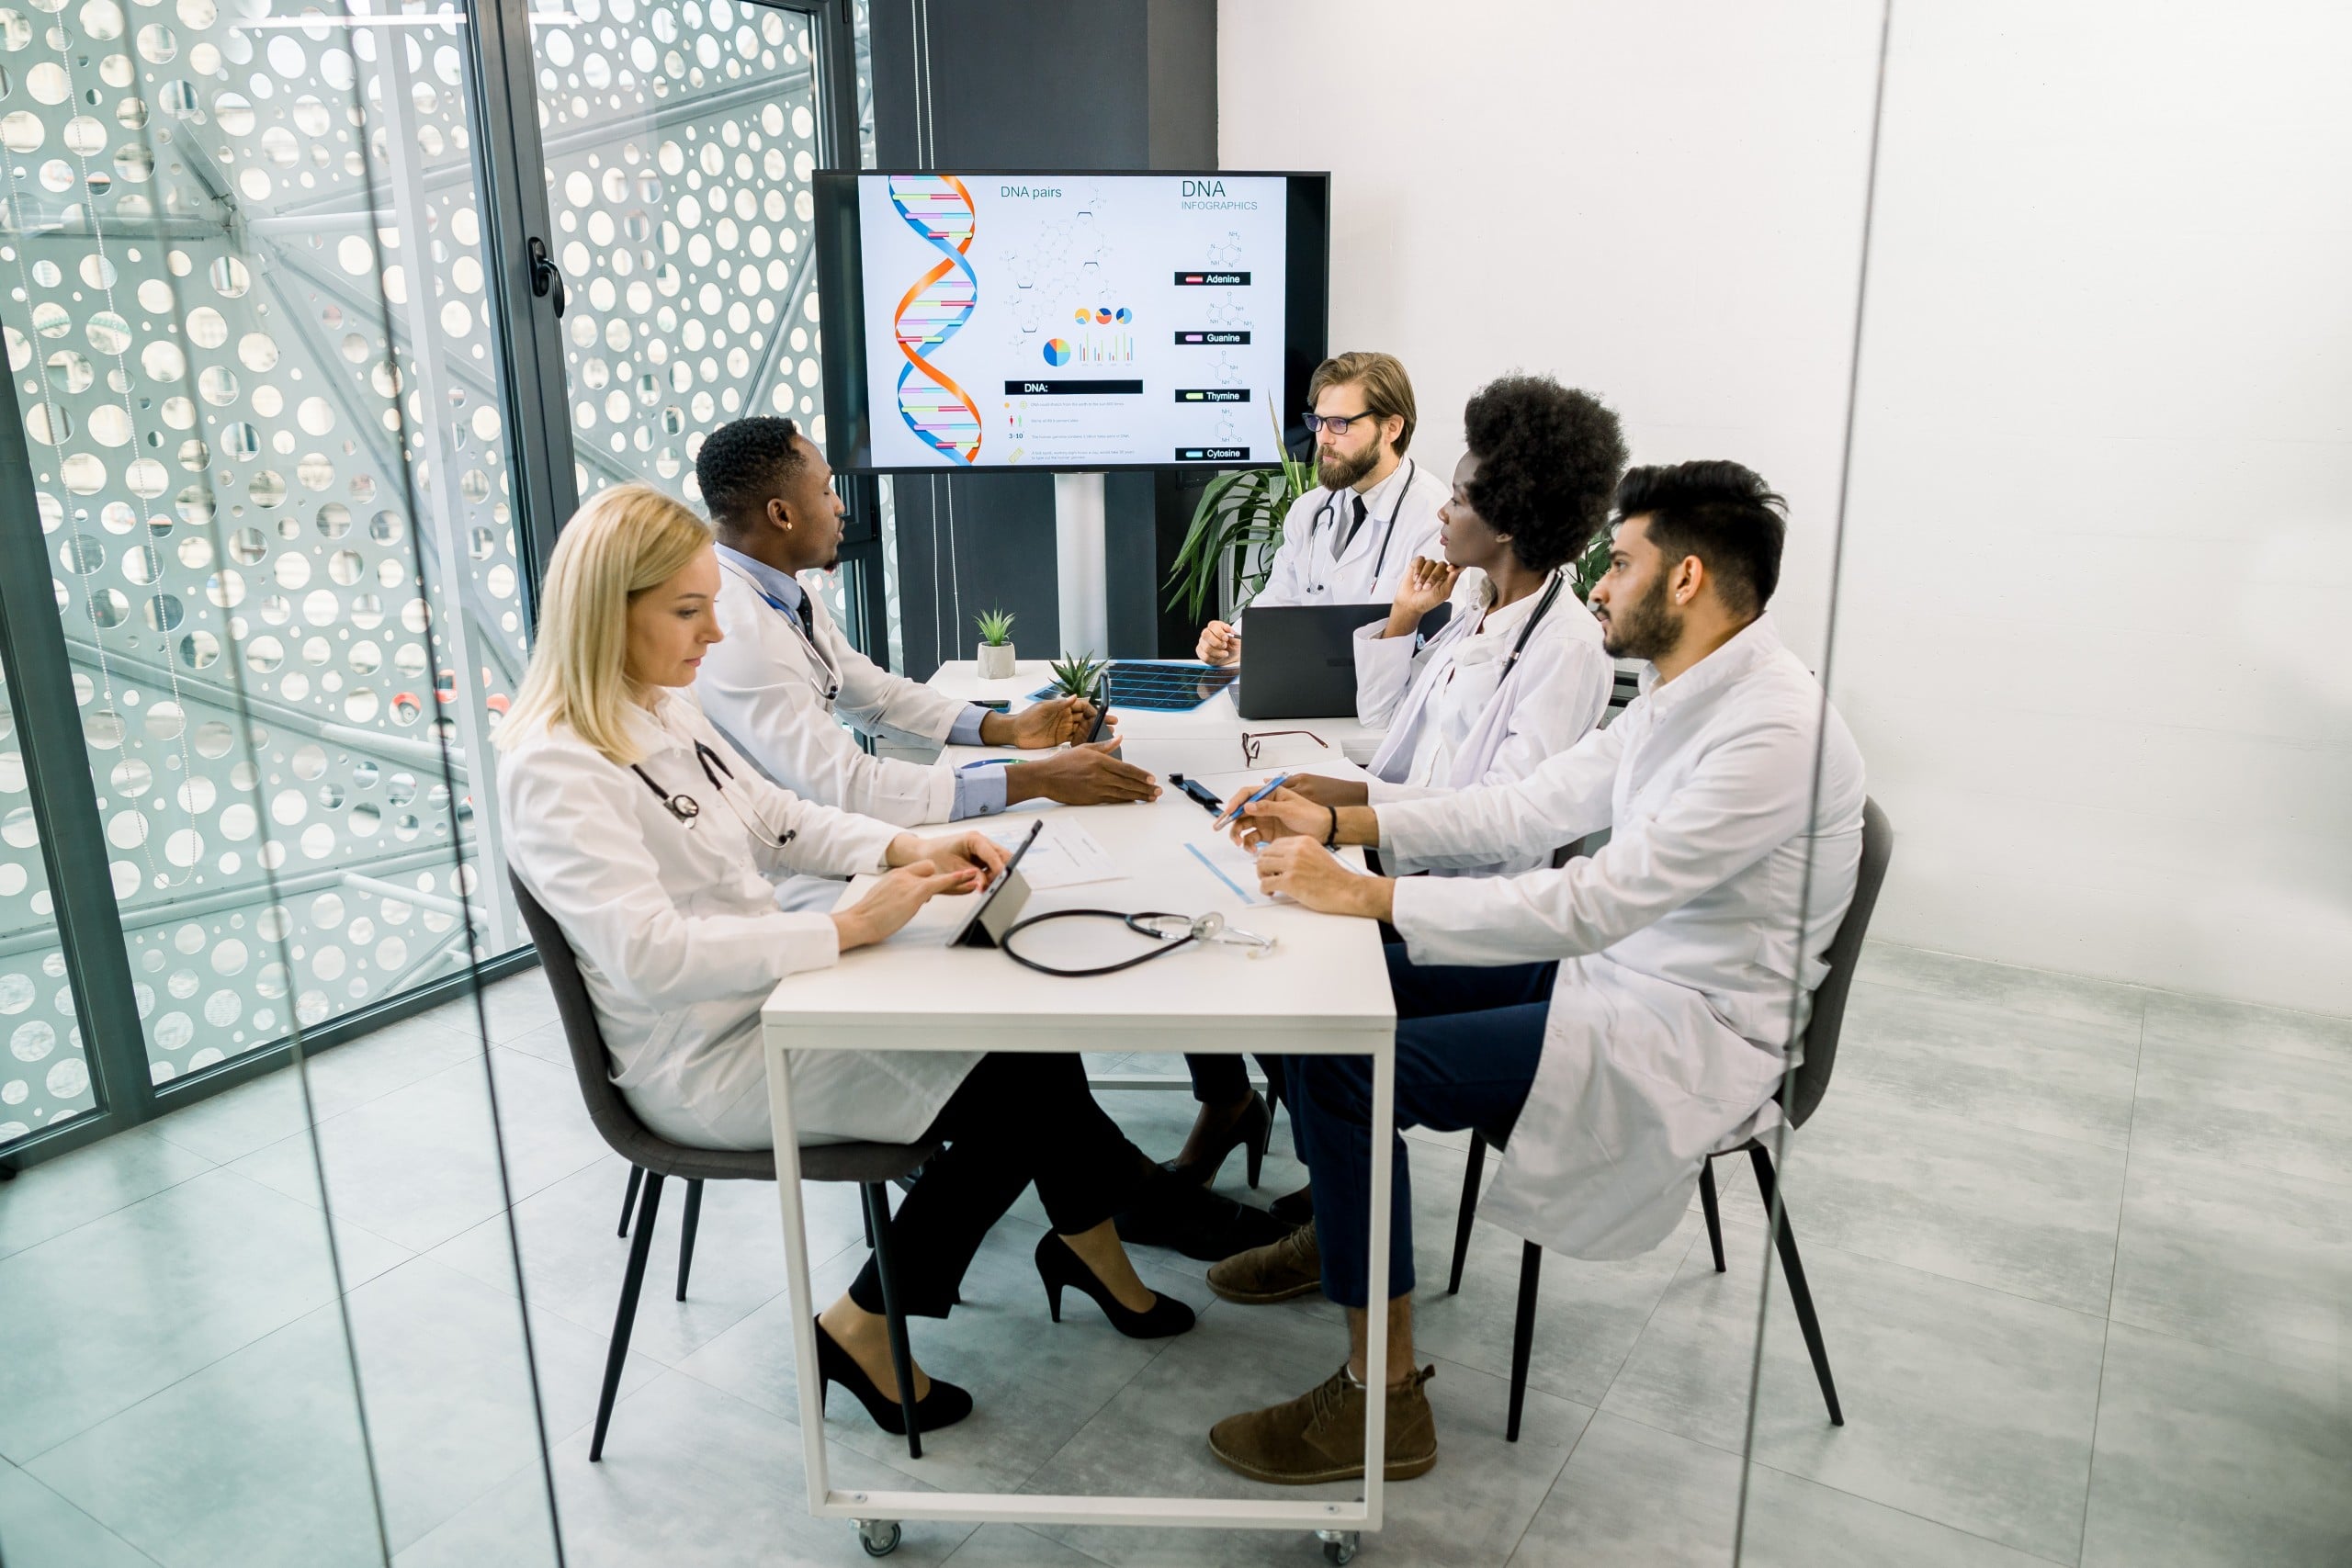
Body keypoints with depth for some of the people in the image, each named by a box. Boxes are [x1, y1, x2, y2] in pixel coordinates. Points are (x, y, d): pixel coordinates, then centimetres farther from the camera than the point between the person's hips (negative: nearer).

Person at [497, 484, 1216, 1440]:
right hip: (706, 1066, -8)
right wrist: (845, 929, -29)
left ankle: (1086, 1243, 15)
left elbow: (775, 821, 14)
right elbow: (648, 957, -30)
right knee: (1013, 1089, -11)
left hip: (769, 993, 8)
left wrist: (910, 850, -2)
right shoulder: (554, 770, -21)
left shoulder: (664, 709, 6)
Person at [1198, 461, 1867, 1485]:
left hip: (1692, 1034, -10)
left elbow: (1593, 904, -31)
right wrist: (1337, 823, 0)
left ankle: (1382, 1404, -6)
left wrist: (1360, 893, -30)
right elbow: (1529, 809, 8)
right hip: (1619, 967, 10)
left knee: (1343, 1069, -21)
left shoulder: (1775, 732, -25)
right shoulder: (1681, 696, 6)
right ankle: (1338, 1225, 30)